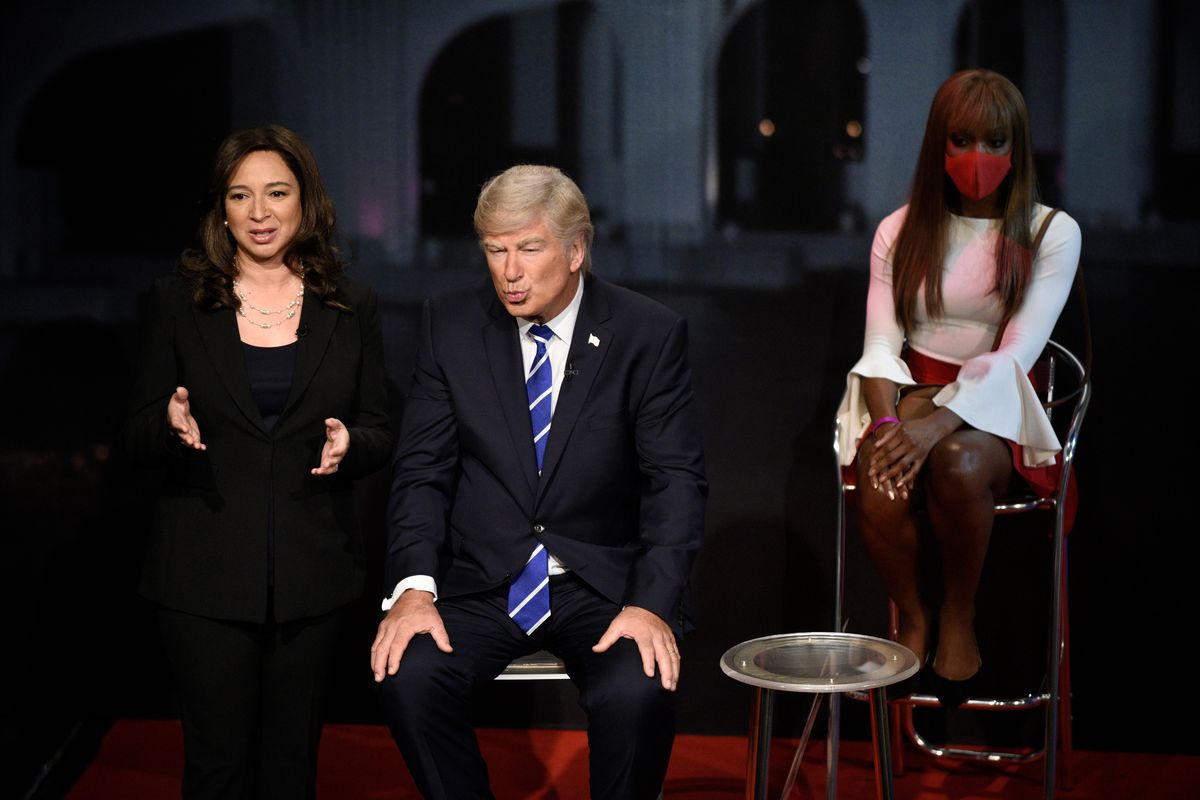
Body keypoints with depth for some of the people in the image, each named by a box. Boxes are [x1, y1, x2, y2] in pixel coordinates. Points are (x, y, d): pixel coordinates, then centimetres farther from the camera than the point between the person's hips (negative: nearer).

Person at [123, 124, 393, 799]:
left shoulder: (352, 308, 6)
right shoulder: (179, 302, 4)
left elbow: (380, 433, 8)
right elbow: (140, 437, 5)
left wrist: (349, 440, -14)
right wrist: (169, 422, -18)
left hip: (313, 569, 1)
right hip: (207, 572, -1)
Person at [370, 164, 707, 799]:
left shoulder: (650, 335, -4)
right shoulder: (449, 330, 2)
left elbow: (676, 480, -6)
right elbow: (422, 471, 0)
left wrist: (653, 604, -20)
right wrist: (415, 587, -16)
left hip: (602, 584, -1)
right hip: (482, 581, 2)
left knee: (636, 694, -30)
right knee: (409, 677, -26)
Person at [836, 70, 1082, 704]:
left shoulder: (1051, 234, 0)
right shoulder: (900, 231, 9)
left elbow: (1016, 353, -11)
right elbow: (880, 342, 1)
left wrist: (939, 422, -26)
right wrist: (887, 422, -20)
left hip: (993, 411, -2)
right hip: (910, 396, 2)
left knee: (958, 461, -38)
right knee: (879, 496, -32)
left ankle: (959, 618, -13)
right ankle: (912, 616, -2)